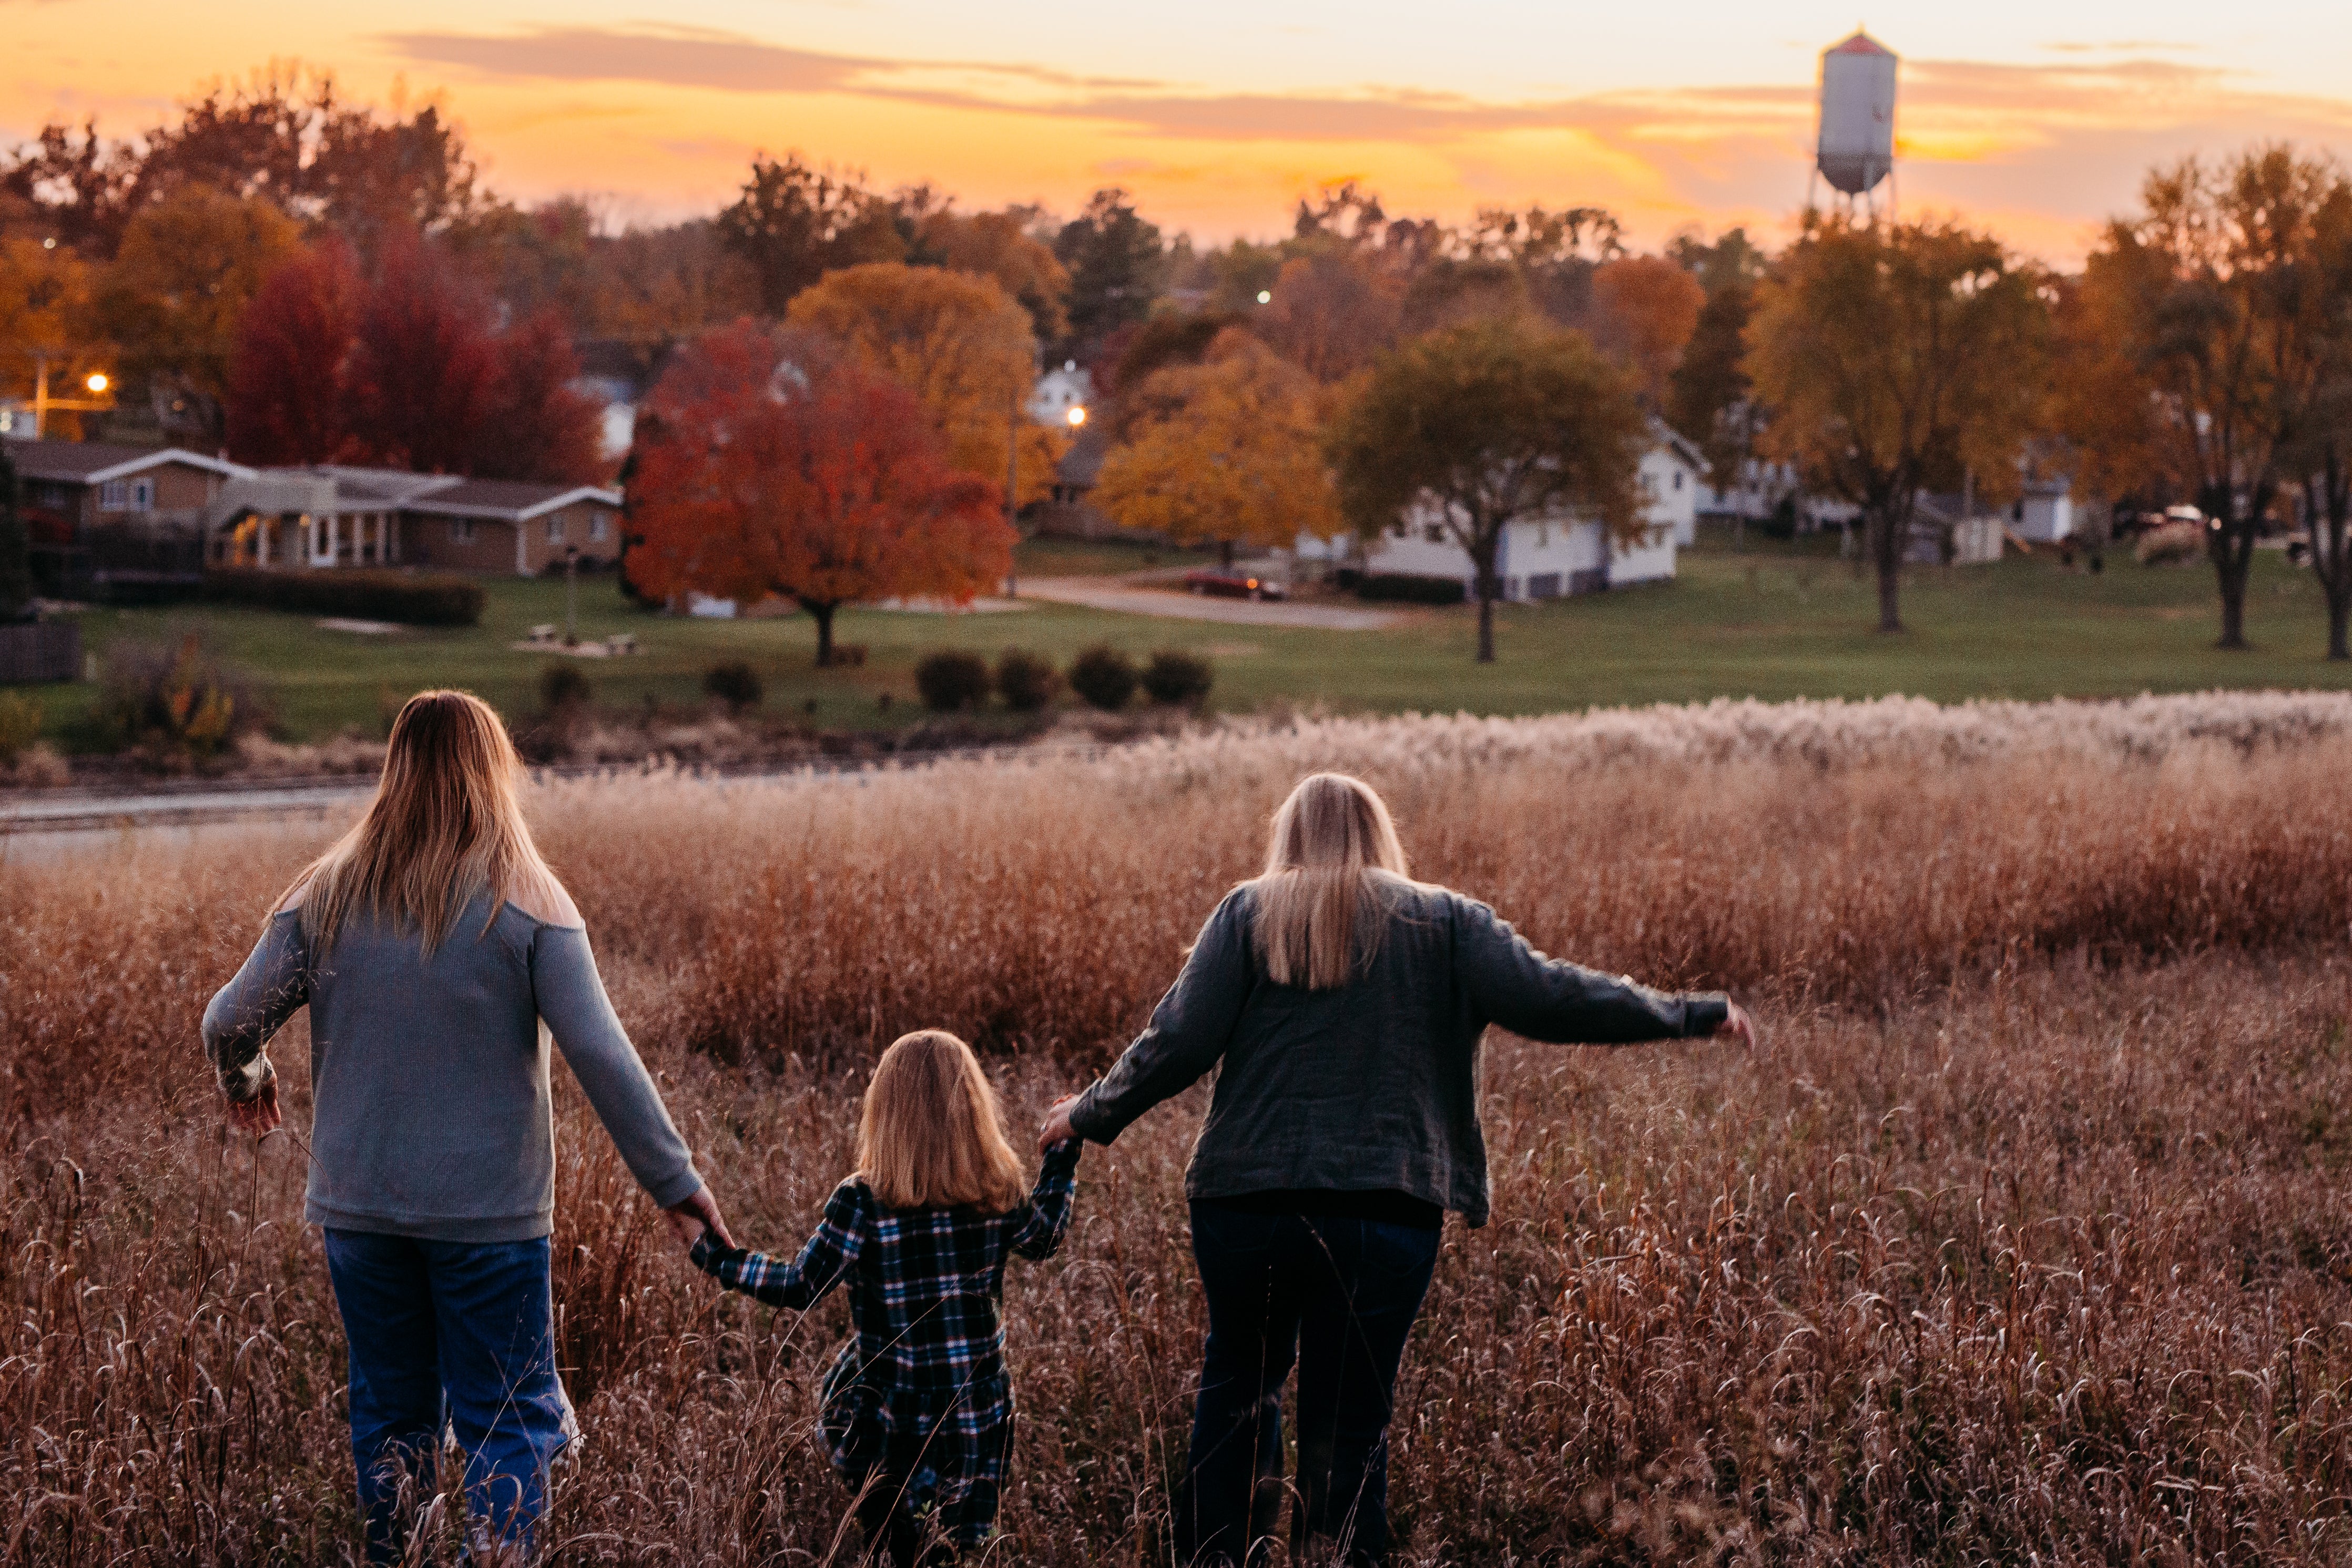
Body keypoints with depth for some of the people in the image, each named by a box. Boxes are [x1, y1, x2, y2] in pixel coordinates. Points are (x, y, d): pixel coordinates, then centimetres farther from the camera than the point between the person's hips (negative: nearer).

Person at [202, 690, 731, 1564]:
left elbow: (230, 1023, 1)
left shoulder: (326, 897, -1)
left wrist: (246, 1083, 23)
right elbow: (603, 1057, -13)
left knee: (391, 1415, 17)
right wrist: (675, 1182, -7)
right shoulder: (526, 904, -9)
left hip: (358, 1207, 3)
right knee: (511, 1424, 5)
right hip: (488, 1209, -3)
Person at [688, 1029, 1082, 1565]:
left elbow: (800, 1288, -11)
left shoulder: (862, 1203, -17)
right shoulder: (997, 1195, -6)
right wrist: (1064, 1153, 27)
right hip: (979, 1415, 3)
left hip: (891, 1422, -3)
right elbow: (1043, 1238, 15)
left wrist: (713, 1255, 0)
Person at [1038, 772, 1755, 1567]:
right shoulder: (1444, 923, 6)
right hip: (1386, 1211, -1)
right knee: (1349, 1425, 6)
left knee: (1238, 1389, 20)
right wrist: (1694, 1015, 8)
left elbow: (1178, 1042, -2)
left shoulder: (1249, 913, 5)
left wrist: (1091, 1115, 13)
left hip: (1246, 1201, 1)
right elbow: (1549, 998, -1)